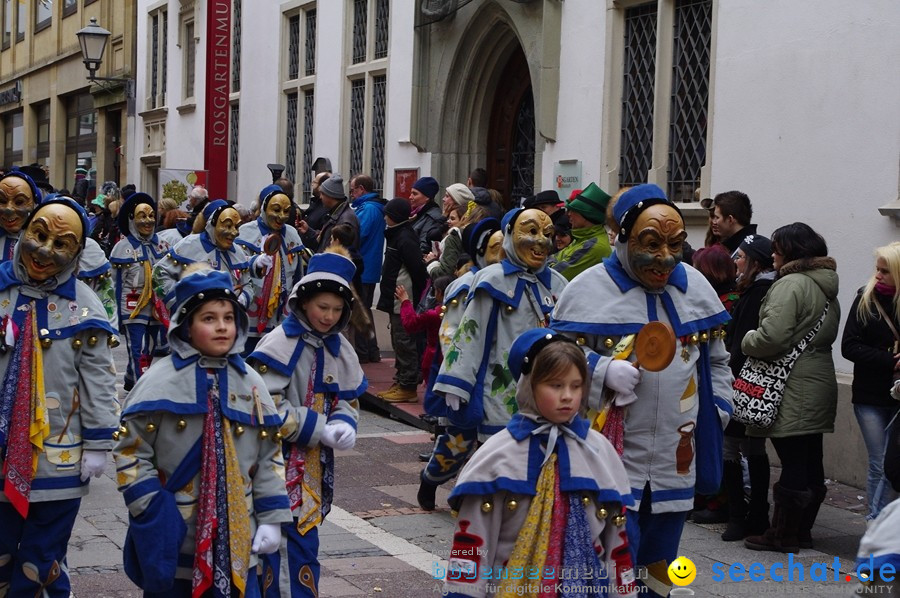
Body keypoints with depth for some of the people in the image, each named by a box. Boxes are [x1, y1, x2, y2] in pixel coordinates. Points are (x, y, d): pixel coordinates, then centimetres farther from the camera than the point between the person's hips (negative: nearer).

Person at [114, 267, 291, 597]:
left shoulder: (251, 383, 6)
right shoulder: (160, 381, -7)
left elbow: (270, 457, 10)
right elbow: (130, 453, -7)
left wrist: (271, 518, 4)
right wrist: (152, 517, -12)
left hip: (236, 541, 3)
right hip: (172, 542, -3)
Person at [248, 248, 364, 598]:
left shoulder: (339, 349, 9)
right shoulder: (281, 343, -14)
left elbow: (348, 400, 14)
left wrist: (344, 425, -10)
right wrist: (321, 430, -18)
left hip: (314, 463, 7)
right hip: (279, 461, -7)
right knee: (297, 547, -10)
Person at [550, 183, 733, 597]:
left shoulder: (696, 287, 8)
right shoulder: (589, 290, -8)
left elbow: (715, 357, 17)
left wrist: (718, 407, 8)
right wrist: (604, 370, -20)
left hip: (677, 456, 5)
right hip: (611, 453, -4)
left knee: (660, 560, 14)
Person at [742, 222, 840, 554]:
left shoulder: (791, 284, -16)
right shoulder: (826, 288, 15)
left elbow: (772, 337, -24)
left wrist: (747, 341, -4)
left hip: (793, 390, -9)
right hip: (819, 386, 9)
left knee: (793, 462, -4)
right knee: (811, 462, 12)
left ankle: (783, 534, 3)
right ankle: (801, 530, 20)